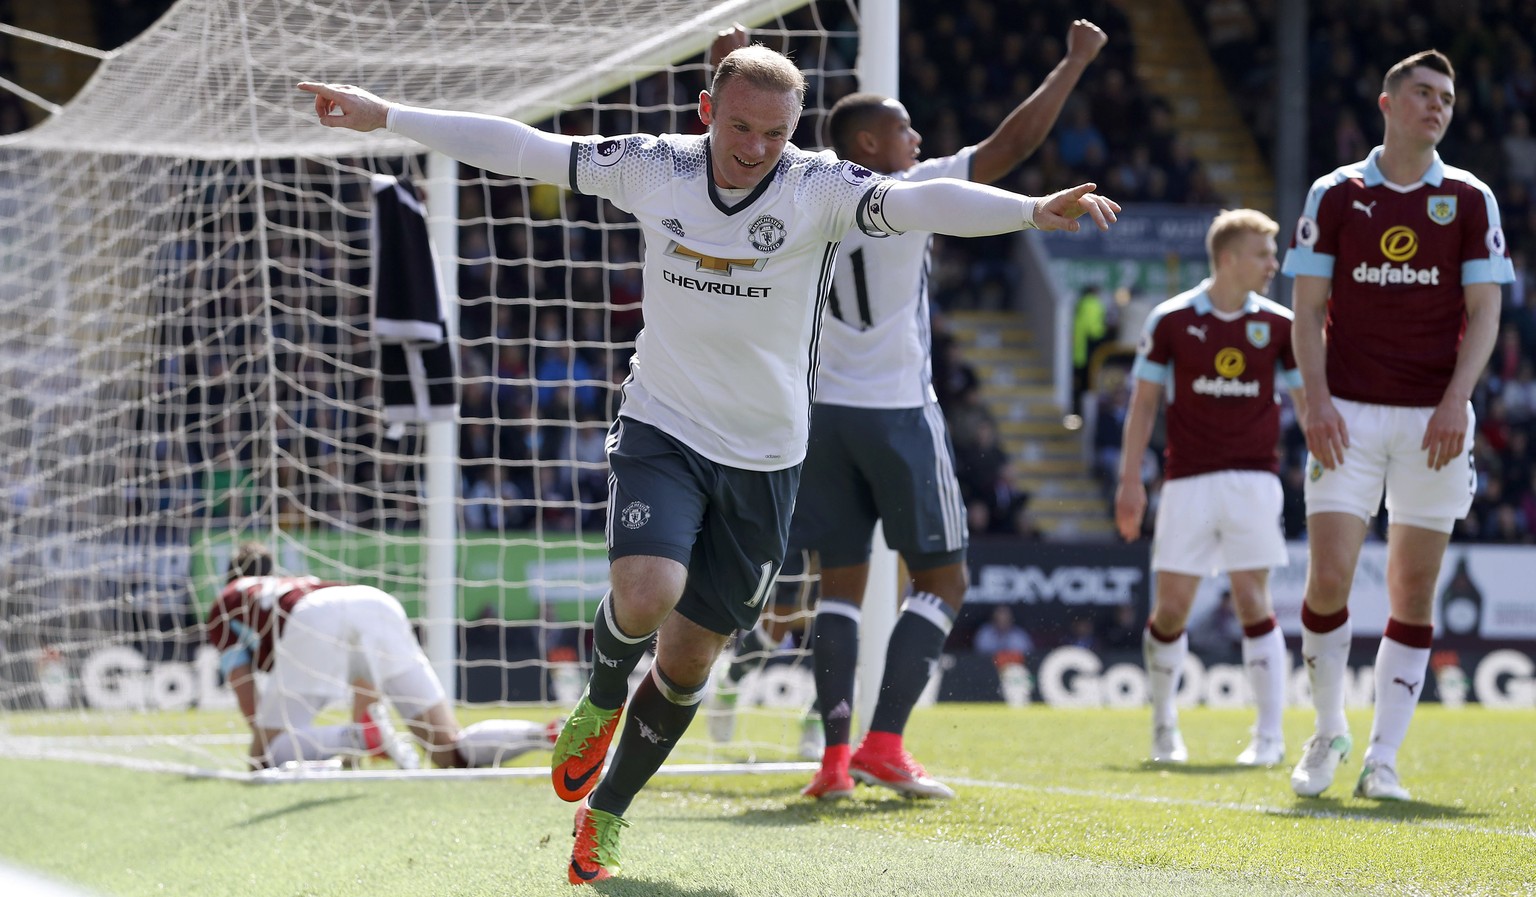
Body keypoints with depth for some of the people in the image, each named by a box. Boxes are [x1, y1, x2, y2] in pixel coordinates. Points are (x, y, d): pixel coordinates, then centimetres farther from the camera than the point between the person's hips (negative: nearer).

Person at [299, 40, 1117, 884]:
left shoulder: (818, 187, -12)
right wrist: (386, 116, -3)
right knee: (644, 598, -26)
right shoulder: (653, 168, -7)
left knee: (688, 661, 7)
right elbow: (521, 148, -2)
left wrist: (1034, 210, -45)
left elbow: (921, 201, -28)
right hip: (661, 431, 0)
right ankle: (600, 702, 9)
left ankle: (604, 814, 30)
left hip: (763, 458, 1)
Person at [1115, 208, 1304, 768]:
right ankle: (1163, 724, 19)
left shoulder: (1278, 325, 4)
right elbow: (1144, 402, 5)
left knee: (1253, 601, -7)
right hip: (1188, 482, 0)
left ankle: (1270, 735, -3)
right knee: (1171, 607, -1)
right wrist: (1130, 480, 1)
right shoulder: (1171, 320, 1)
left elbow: (1308, 400, 10)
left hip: (1253, 479, 0)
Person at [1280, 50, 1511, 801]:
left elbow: (1484, 311, 3)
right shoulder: (1335, 195, 6)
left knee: (1414, 592, 0)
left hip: (1433, 418, 1)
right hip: (1349, 413, -1)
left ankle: (1382, 759, 6)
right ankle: (1328, 732, 11)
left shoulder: (1470, 200, 6)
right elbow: (1308, 306, 5)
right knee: (1329, 578, -10)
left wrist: (1456, 401, -10)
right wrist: (1317, 398, -8)